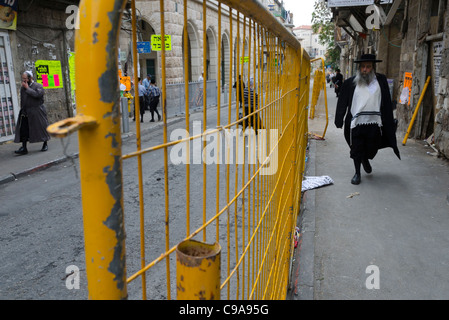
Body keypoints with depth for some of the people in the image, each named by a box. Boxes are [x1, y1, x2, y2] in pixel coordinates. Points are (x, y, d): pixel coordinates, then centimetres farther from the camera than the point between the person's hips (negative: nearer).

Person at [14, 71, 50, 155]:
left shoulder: (38, 86, -3)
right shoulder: (22, 87, 14)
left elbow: (37, 94, -23)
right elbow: (22, 100, 20)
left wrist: (27, 88, -14)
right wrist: (22, 109, 15)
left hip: (36, 112, -5)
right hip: (25, 113, 5)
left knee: (41, 127, 3)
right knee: (23, 129, -4)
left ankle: (45, 144, 19)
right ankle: (24, 147, -4)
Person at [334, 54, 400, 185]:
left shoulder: (381, 80, 6)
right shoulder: (350, 83, 2)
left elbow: (387, 103, 9)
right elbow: (342, 103, 4)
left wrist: (388, 122, 6)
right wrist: (339, 120, -1)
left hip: (374, 122, 1)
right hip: (356, 123, -1)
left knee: (372, 149, 12)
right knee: (356, 149, 6)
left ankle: (365, 159, 45)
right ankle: (357, 173, 23)